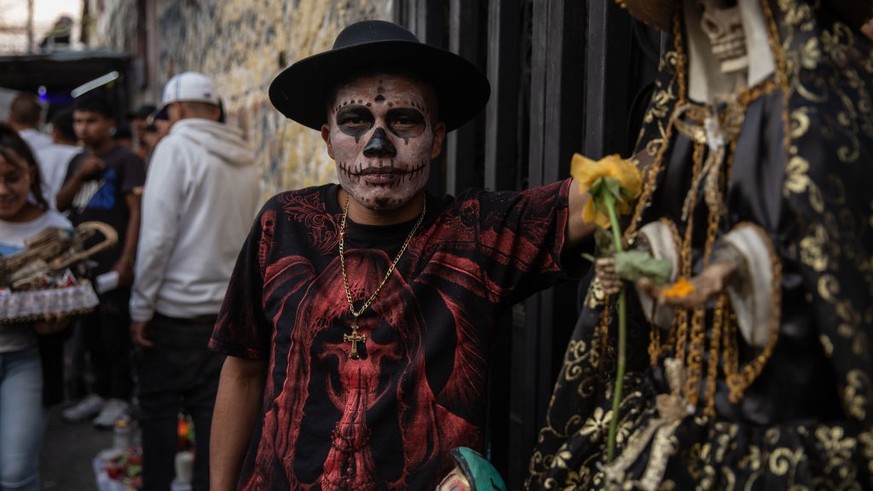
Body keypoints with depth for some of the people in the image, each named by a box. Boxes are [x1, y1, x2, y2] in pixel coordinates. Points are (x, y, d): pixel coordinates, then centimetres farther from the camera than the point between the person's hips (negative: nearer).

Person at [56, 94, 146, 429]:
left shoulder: (126, 160, -6)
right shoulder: (77, 162, 15)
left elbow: (136, 212, -11)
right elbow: (60, 205, 11)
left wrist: (127, 260, -18)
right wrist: (80, 175, -6)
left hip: (113, 265, -7)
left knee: (116, 334, -2)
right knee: (90, 332, 13)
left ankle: (120, 397, 10)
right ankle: (100, 392, 25)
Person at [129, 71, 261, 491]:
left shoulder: (176, 147, -10)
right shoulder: (244, 161, 8)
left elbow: (157, 236, -15)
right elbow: (247, 238, 10)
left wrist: (141, 306, -9)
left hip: (175, 308, -5)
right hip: (227, 309, 5)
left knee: (158, 409, 8)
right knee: (211, 411, 11)